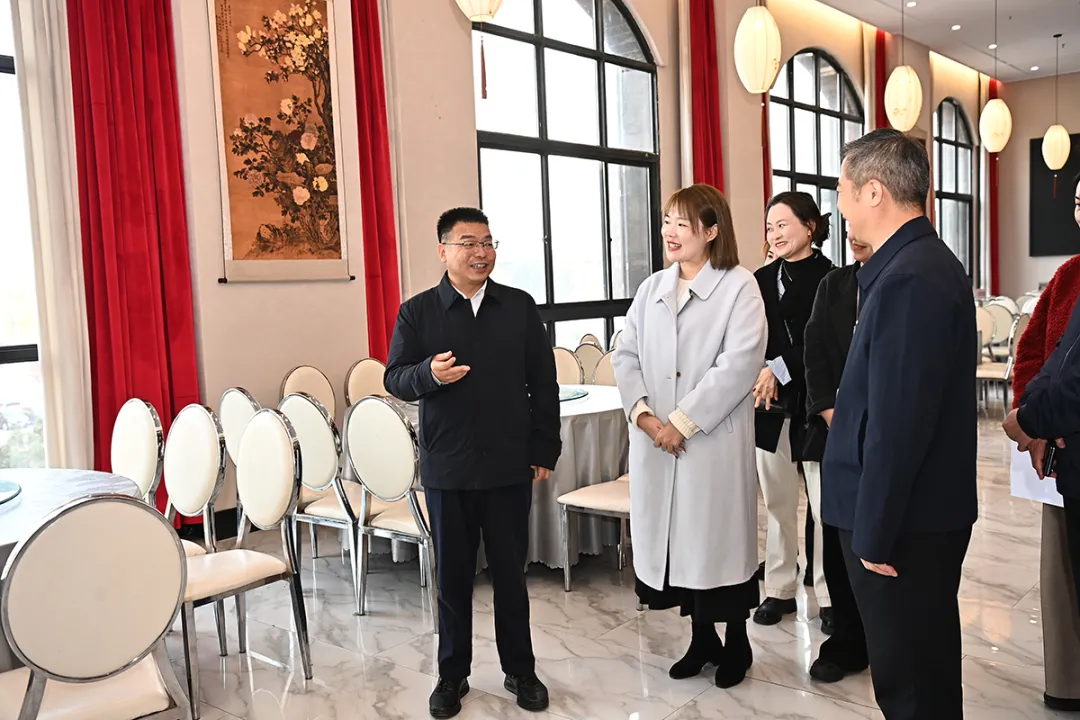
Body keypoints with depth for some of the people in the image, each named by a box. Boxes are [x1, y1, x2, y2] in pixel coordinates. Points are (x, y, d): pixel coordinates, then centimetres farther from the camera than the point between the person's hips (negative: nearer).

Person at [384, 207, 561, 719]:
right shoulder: (417, 311, 0)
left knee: (510, 572, 11)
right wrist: (429, 374, -22)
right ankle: (452, 675, 28)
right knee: (452, 575, 11)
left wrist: (544, 451, 2)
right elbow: (395, 380, 0)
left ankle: (519, 670, 28)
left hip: (510, 465, 1)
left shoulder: (520, 307, 3)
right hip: (447, 466, 0)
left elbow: (543, 383, 5)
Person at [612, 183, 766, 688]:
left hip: (713, 441, -5)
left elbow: (739, 364, -15)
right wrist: (643, 414, -9)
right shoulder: (651, 289, 12)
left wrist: (683, 422, -17)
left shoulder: (738, 286, -5)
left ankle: (736, 642, 27)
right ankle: (702, 638, 31)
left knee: (719, 538, 5)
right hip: (654, 442, 5)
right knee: (674, 538, 12)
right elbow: (625, 356, 8)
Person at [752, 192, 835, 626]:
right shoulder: (762, 280, 10)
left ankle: (829, 594, 17)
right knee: (777, 504, 10)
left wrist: (780, 369, -20)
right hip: (772, 407, 4)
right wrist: (763, 377, -9)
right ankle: (779, 590, 22)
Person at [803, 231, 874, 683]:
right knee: (835, 539, 4)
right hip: (830, 431, 4)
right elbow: (814, 352, 8)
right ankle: (847, 642, 18)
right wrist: (832, 414, -4)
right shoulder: (833, 284, 13)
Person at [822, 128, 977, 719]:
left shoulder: (908, 278, -22)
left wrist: (874, 534, -18)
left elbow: (898, 421, -24)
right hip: (926, 513, 10)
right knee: (927, 672, 23)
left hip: (903, 523, -10)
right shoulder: (928, 263, 10)